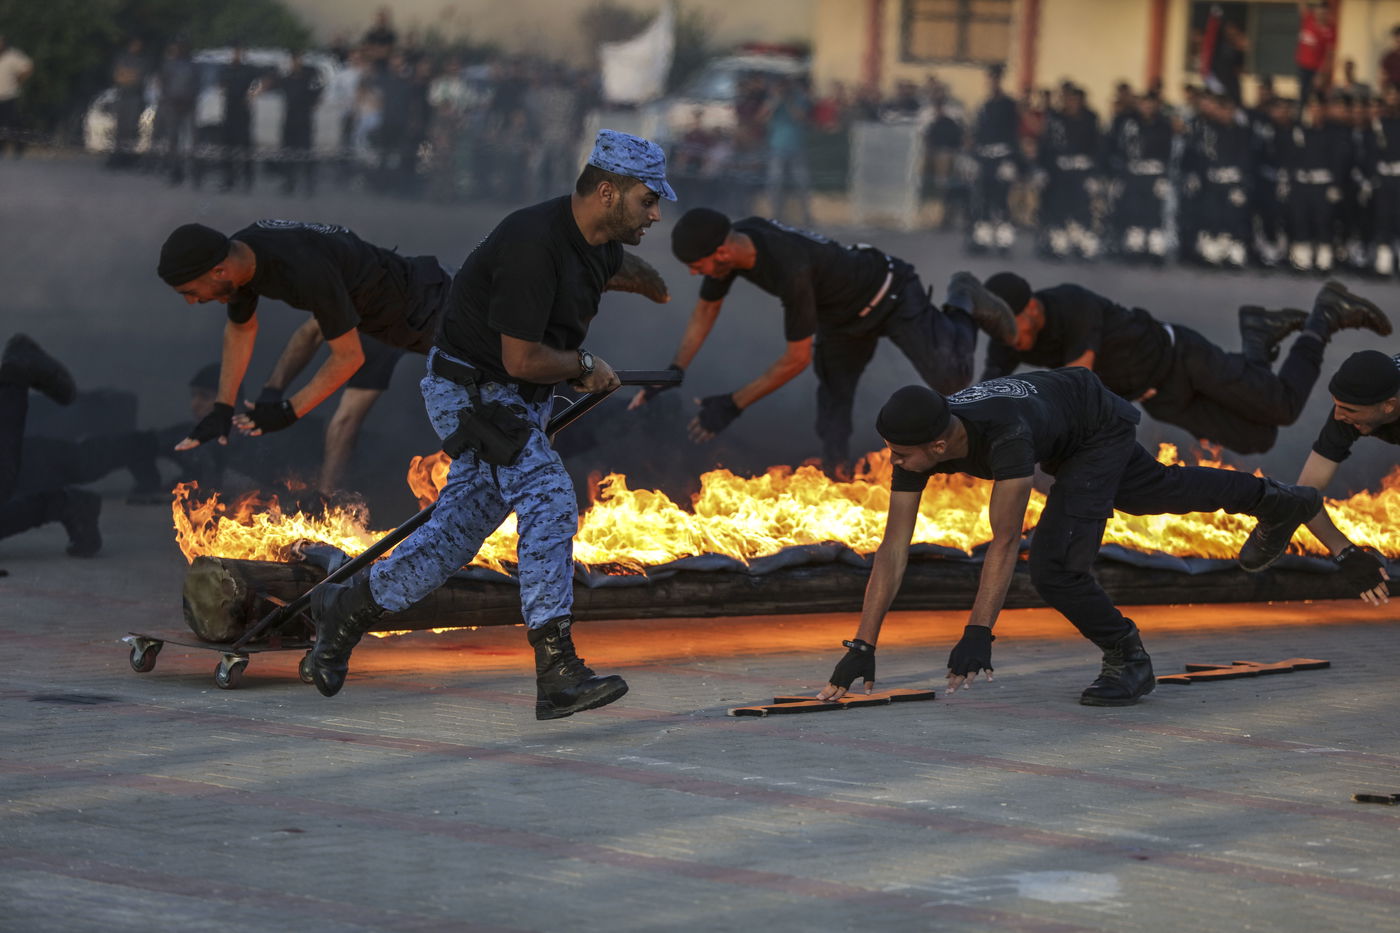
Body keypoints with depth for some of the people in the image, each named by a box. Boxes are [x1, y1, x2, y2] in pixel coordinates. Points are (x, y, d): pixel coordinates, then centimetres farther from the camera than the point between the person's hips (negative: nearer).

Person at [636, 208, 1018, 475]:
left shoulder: (789, 269, -45)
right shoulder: (731, 240, -21)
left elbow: (797, 358, -36)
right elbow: (705, 312, -5)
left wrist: (733, 405, -32)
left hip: (892, 296, -7)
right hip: (843, 315, 7)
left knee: (950, 377, -13)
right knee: (832, 400, 4)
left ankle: (964, 308, 14)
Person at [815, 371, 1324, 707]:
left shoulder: (1005, 435, -47)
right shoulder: (914, 441, -28)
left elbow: (1005, 540, -49)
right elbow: (894, 546, -27)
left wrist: (978, 633, -56)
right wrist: (862, 647, -30)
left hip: (1101, 424, -7)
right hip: (1064, 440, 7)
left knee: (1053, 563, -24)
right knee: (1156, 493, 31)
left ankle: (1127, 657, 0)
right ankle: (1271, 498, 59)